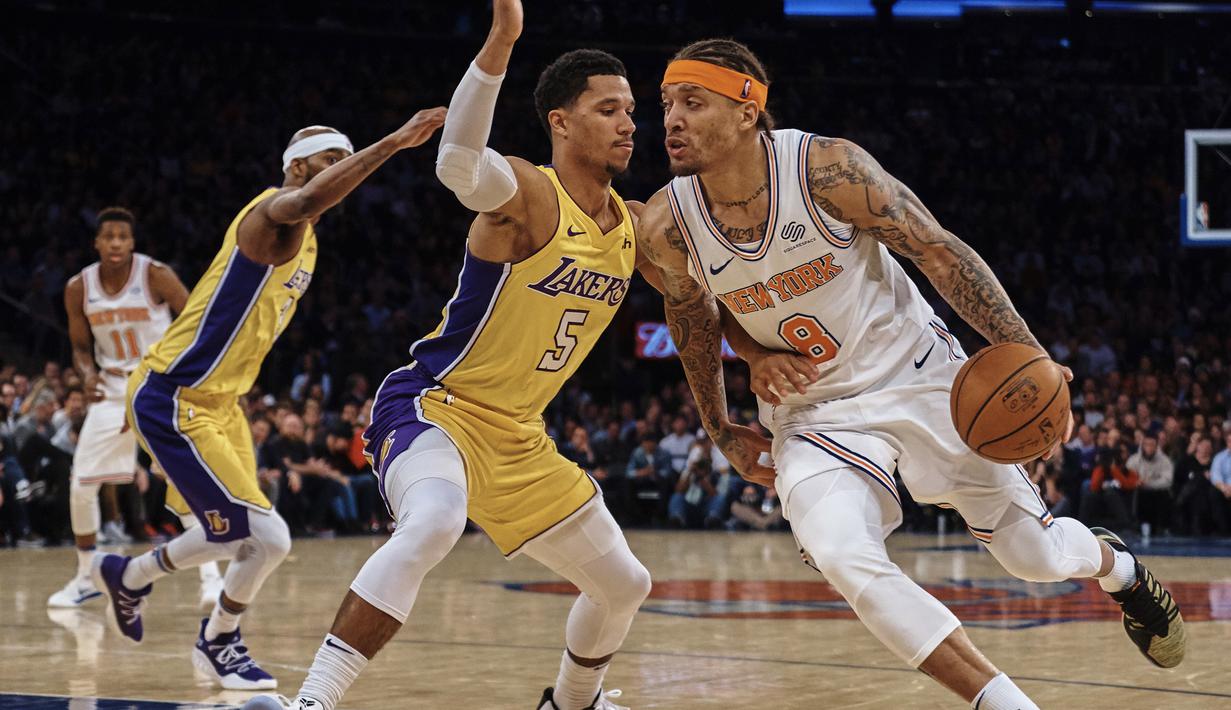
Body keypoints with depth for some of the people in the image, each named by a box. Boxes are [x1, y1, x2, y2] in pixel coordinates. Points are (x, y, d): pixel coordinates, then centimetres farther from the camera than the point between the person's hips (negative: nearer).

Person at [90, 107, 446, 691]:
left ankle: (126, 576, 42)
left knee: (239, 536, 19)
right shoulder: (271, 213, -19)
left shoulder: (306, 240, 12)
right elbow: (304, 202, -45)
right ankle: (219, 643, 14)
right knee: (269, 537, -12)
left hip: (219, 401, 10)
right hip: (173, 402, -10)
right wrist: (393, 142, -49)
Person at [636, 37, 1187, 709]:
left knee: (1037, 555, 8)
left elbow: (940, 253, -15)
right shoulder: (666, 226, -15)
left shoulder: (827, 168, -24)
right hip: (813, 413, 2)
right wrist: (720, 431, 15)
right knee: (843, 557, -29)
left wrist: (1025, 353, -21)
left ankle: (1115, 565, 47)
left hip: (917, 376, -1)